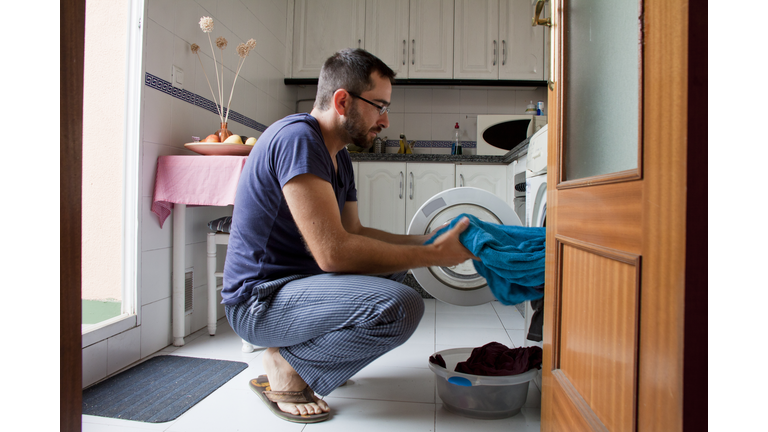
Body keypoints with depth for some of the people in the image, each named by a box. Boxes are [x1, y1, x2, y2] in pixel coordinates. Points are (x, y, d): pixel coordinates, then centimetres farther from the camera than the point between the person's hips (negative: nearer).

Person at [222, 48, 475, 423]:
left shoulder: (338, 158, 11)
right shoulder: (297, 138, -20)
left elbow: (354, 232, 15)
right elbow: (333, 251, -27)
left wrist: (427, 241, 5)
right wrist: (433, 255, -19)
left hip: (296, 282, 10)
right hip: (259, 301, -10)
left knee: (396, 265, 19)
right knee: (400, 306, -27)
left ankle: (298, 351, 11)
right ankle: (285, 368, -5)